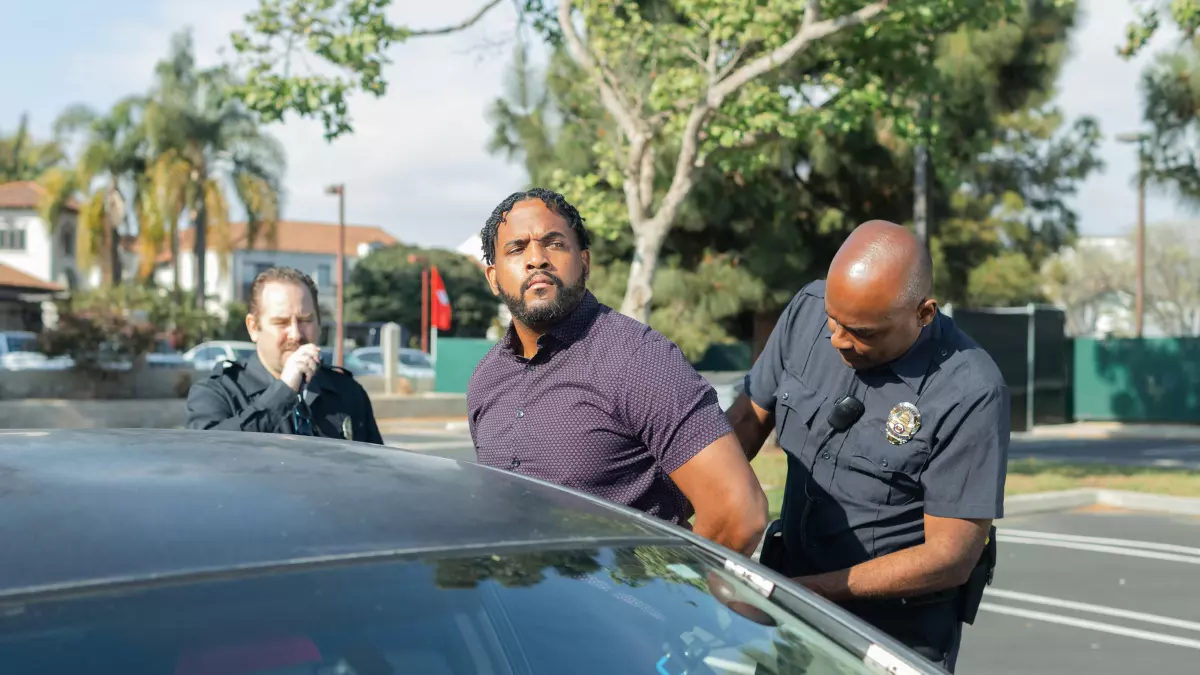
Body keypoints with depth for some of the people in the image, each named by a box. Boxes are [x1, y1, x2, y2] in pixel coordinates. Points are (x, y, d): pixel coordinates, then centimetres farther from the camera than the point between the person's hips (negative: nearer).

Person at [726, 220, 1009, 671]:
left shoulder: (970, 392, -23)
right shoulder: (808, 310, -9)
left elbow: (950, 557, -20)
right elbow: (746, 419, 2)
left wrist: (805, 590, -22)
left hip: (900, 636, -5)